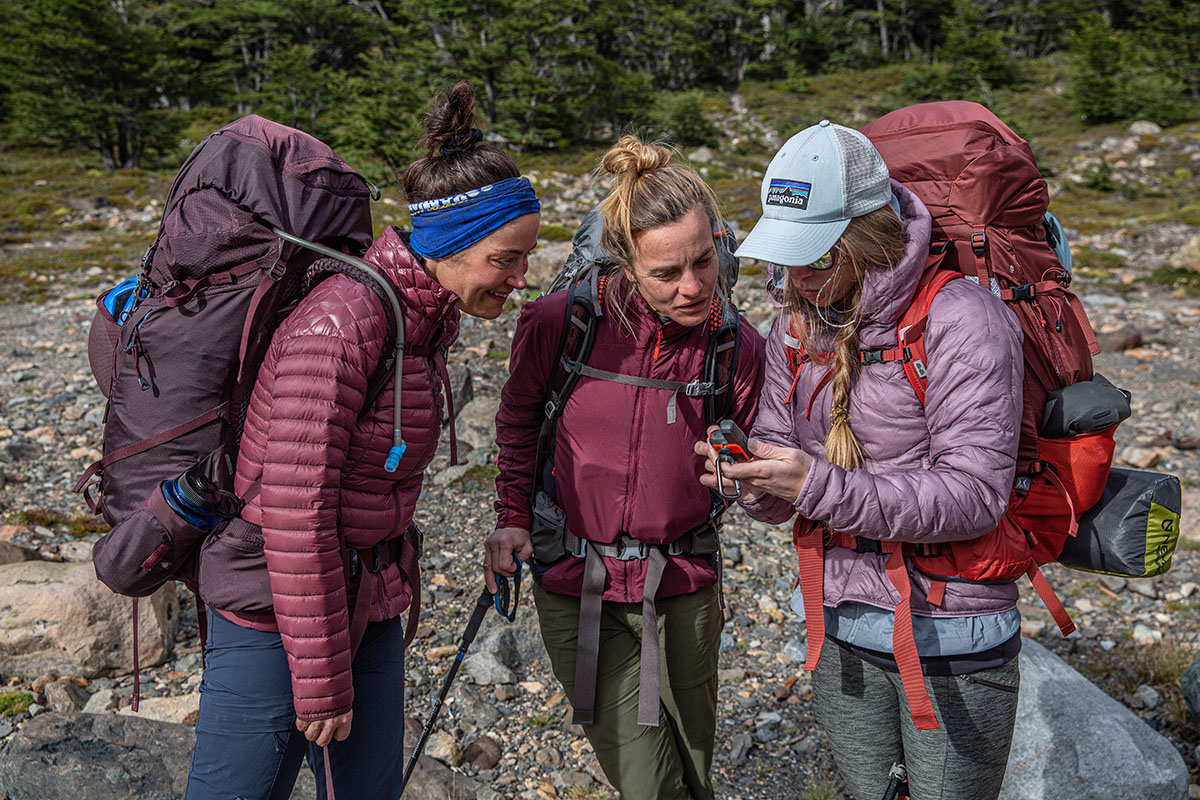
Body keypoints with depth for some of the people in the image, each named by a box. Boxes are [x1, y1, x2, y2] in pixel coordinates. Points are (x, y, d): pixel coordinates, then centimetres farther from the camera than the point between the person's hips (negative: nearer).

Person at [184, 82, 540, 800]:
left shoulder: (427, 317, 3)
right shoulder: (340, 325, -24)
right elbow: (296, 511, -23)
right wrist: (322, 678, -17)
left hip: (369, 599, 8)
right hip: (277, 613, -7)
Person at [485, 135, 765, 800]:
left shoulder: (738, 348, -12)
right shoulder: (559, 323, -15)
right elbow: (518, 417, 5)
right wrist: (511, 516, 1)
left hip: (683, 588, 2)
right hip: (576, 584, -1)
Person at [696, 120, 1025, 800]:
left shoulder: (961, 320, -18)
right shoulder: (797, 326, 1)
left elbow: (976, 496, -23)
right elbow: (786, 495, 5)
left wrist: (819, 486, -31)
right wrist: (753, 480, -20)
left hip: (953, 643, -5)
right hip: (839, 633, 6)